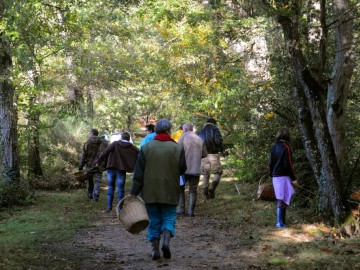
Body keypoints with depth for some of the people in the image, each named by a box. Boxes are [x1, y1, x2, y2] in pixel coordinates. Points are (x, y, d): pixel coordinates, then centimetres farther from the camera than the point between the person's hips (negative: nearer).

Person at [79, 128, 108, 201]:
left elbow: (84, 156, -4)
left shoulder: (87, 143, -5)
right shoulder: (104, 143, 2)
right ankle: (96, 196, -8)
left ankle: (90, 195, 26)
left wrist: (81, 166, 2)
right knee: (97, 182, 2)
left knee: (90, 182, 15)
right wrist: (105, 165, 13)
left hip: (90, 166, -1)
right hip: (99, 167, 1)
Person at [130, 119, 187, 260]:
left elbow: (138, 173, -2)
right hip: (170, 193, -1)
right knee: (168, 218, 10)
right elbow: (182, 170, 3)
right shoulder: (177, 148, -4)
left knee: (154, 220, 11)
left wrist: (134, 192, 0)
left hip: (150, 192, 1)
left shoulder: (146, 147, -1)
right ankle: (166, 241, -13)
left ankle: (155, 249, 8)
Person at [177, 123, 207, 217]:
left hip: (184, 169, -3)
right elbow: (204, 154, 8)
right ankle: (191, 211, 5)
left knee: (180, 189, 12)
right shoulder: (199, 139, 7)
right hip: (195, 169, 3)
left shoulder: (183, 138, -5)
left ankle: (181, 209, 8)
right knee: (193, 190, 9)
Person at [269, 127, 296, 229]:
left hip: (275, 176, 7)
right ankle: (279, 222, -7)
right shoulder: (286, 147, -13)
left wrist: (271, 175, 20)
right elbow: (288, 164, -14)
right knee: (282, 199, -5)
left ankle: (281, 221, 20)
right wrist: (293, 178, -10)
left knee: (281, 199, 15)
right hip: (283, 176, -7)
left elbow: (270, 162, 10)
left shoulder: (274, 147, 8)